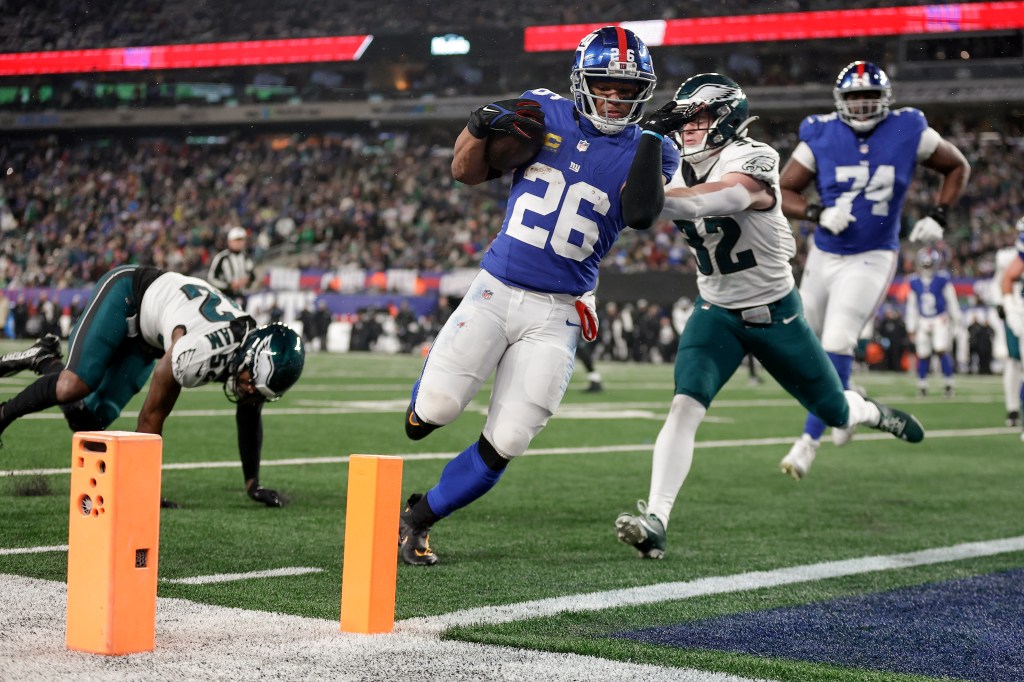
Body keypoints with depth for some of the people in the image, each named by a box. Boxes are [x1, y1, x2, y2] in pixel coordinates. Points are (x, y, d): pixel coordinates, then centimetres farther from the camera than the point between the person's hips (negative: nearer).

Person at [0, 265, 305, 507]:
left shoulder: (258, 364, -20)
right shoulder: (202, 350, -41)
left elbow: (249, 422, 0)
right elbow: (153, 414, -29)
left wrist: (253, 484, 6)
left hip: (145, 337, 7)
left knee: (89, 417, -4)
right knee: (74, 386, -27)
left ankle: (47, 362, 20)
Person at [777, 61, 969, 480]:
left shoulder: (909, 133, -8)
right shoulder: (821, 137, -7)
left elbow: (958, 167, 7)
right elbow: (781, 192, -4)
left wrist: (938, 217, -5)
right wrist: (818, 214, -22)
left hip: (871, 260, -3)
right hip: (824, 256, 3)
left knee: (836, 347, -16)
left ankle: (809, 441, -10)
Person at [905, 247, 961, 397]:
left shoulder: (942, 279, -7)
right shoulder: (914, 282, 2)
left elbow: (952, 301, 1)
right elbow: (911, 306, 9)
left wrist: (956, 321, 2)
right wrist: (911, 327, 10)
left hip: (941, 320, -3)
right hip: (923, 322, 3)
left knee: (942, 350, -15)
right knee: (923, 355, 4)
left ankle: (948, 383, -3)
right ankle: (922, 385, 18)